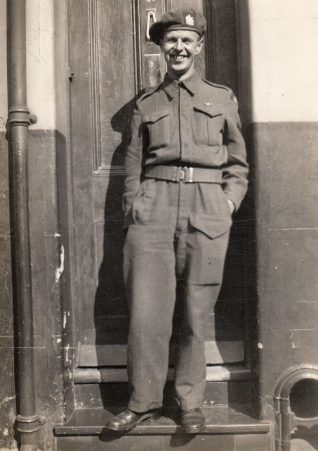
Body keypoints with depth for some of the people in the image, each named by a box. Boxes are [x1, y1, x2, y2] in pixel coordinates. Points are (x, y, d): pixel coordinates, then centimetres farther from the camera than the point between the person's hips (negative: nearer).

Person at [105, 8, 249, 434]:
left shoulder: (222, 98, 16)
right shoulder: (146, 104, 18)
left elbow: (239, 163, 15)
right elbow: (133, 166, 16)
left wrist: (230, 200, 0)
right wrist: (133, 206, 4)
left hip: (207, 209, 0)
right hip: (154, 206, 1)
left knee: (197, 311, 2)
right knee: (146, 310, -3)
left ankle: (191, 402, 17)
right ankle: (144, 400, 12)